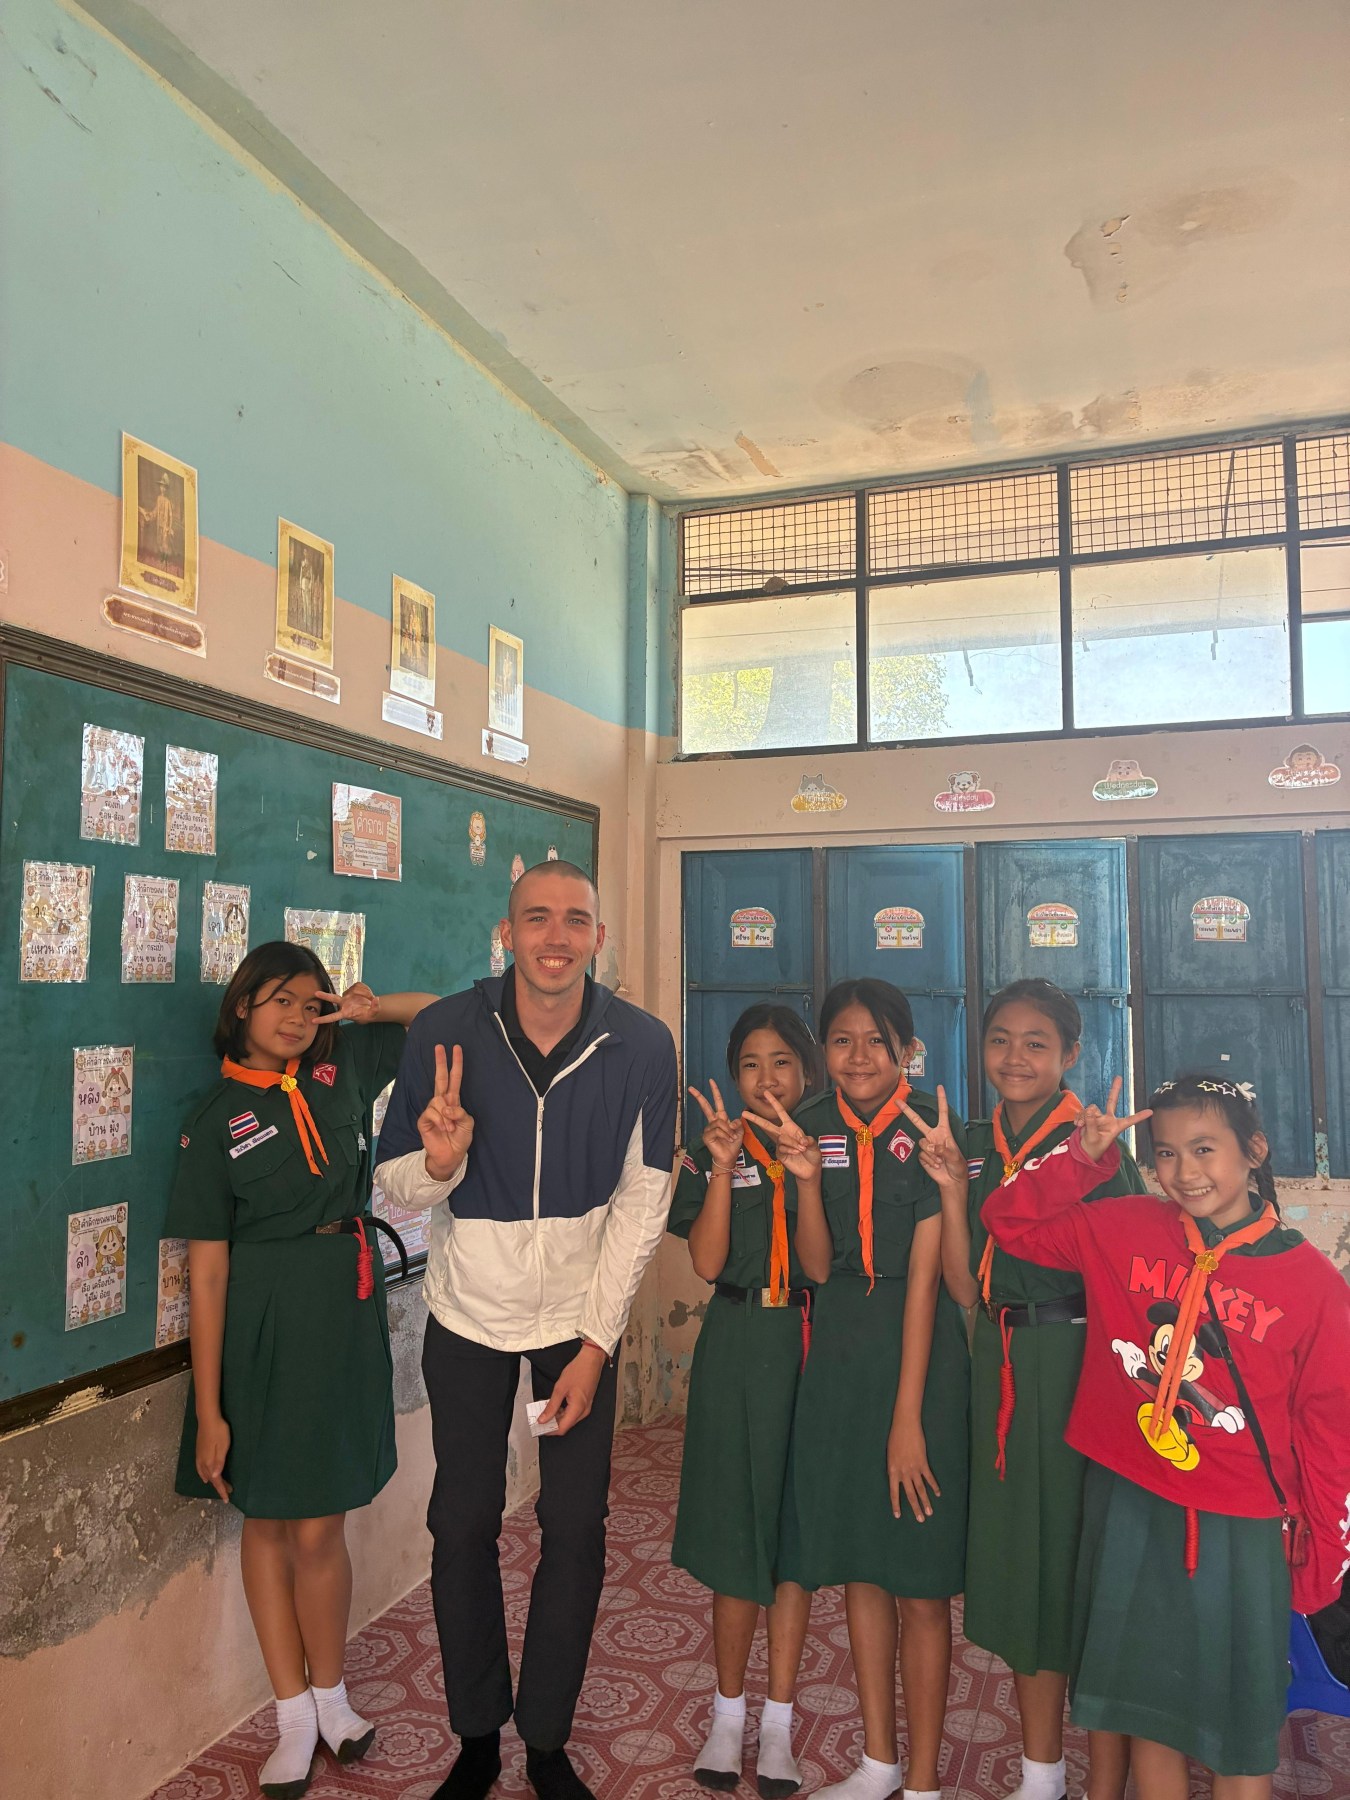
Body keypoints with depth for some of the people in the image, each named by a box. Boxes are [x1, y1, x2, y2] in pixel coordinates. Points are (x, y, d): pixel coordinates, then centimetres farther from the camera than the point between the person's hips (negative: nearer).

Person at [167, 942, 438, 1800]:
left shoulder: (340, 1066, 3)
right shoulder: (217, 1119, -5)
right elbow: (207, 1269, -8)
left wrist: (372, 1008, -4)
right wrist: (209, 1410, -9)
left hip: (345, 1315, 2)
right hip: (262, 1325, -1)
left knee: (318, 1528, 6)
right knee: (268, 1522, 11)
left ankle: (328, 1696, 30)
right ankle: (297, 1716, 28)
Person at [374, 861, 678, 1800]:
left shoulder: (642, 1044, -16)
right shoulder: (446, 1031, -17)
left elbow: (642, 1201, -9)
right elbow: (398, 1186, -9)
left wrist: (596, 1343, -10)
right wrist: (440, 1162, -33)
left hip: (582, 1317, 0)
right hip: (469, 1312, 0)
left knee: (576, 1530, 5)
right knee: (463, 1525, 9)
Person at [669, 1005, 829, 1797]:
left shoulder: (829, 1150, -1)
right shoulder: (714, 1153, 1)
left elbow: (821, 1269, -11)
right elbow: (707, 1263, -10)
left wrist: (808, 1181, -26)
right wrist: (723, 1170, -22)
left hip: (807, 1348, 0)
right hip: (736, 1351, 0)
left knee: (796, 1525, 8)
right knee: (737, 1524, 7)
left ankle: (779, 1721, 22)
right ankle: (730, 1714, 25)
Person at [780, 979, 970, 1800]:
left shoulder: (932, 1127, -13)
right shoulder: (812, 1126, 1)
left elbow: (925, 1274, -16)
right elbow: (816, 1261, 7)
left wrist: (908, 1417, -16)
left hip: (920, 1346, -5)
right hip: (839, 1341, 5)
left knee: (921, 1580, 4)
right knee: (857, 1563, 16)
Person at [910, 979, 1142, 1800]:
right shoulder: (972, 1147, 6)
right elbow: (965, 1285, 0)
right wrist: (953, 1189, -9)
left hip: (1079, 1365, -6)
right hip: (998, 1367, 6)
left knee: (1086, 1559, 4)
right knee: (1018, 1556, 17)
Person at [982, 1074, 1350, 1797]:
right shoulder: (1124, 1229, -4)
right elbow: (1009, 1220, 0)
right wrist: (1083, 1156, -12)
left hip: (1241, 1531, -2)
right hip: (1127, 1510, 2)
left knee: (1239, 1735, 14)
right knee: (1145, 1710, 18)